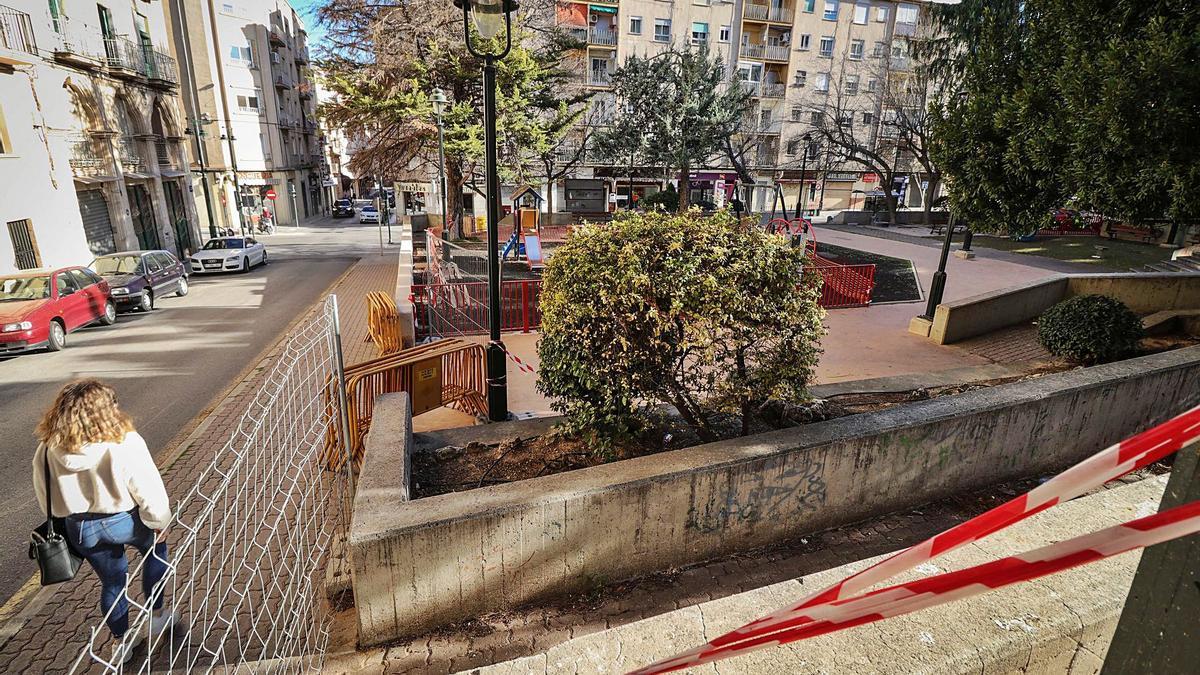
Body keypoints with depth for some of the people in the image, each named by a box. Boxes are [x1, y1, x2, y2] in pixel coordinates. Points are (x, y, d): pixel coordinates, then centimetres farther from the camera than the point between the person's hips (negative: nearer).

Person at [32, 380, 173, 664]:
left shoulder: (48, 450, -14)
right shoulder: (125, 443, -26)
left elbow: (46, 497, 1)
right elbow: (149, 489, -18)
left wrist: (67, 524, 18)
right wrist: (158, 522, -1)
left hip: (79, 530, 4)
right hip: (123, 521, -3)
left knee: (112, 582, 23)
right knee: (155, 550, 28)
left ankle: (121, 642, 39)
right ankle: (157, 615, 36)